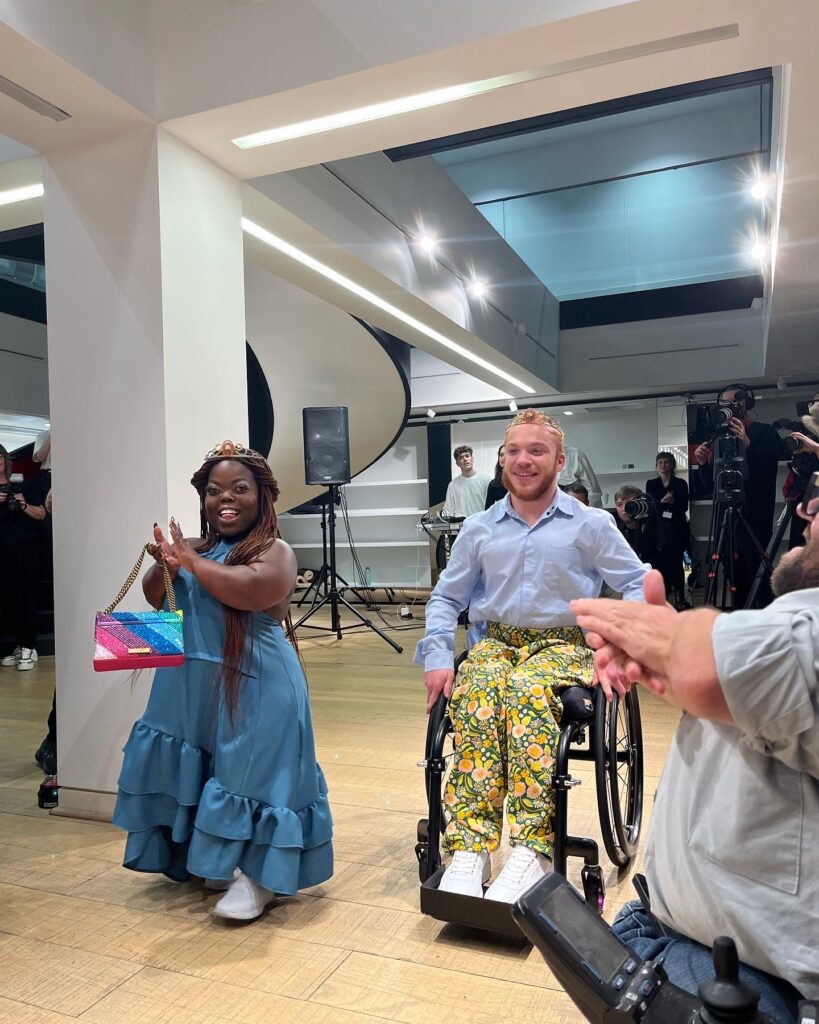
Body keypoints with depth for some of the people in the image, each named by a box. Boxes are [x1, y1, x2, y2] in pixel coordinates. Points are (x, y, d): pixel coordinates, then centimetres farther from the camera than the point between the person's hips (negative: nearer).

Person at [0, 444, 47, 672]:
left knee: (25, 596, -5)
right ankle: (20, 645, 13)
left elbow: (41, 515, 7)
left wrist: (24, 506, -11)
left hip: (25, 548, -2)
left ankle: (29, 648, -1)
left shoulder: (23, 486, 7)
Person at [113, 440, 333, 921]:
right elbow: (156, 601, 14)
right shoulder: (197, 548, 11)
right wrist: (165, 565, -9)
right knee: (199, 770, 14)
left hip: (254, 686, -7)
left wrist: (191, 560, -15)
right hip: (192, 684, 7)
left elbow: (250, 592, -27)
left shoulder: (275, 551, -8)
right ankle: (219, 861, 32)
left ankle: (258, 876, 6)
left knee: (252, 773, -6)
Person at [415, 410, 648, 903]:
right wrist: (438, 659, 1)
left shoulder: (591, 524, 5)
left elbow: (639, 585, 5)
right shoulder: (479, 529, 12)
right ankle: (469, 852, -37)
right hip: (494, 642, 2)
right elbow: (446, 598, 16)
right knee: (476, 694, -34)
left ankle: (531, 852, -39)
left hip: (564, 645, -2)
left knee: (527, 690, -38)